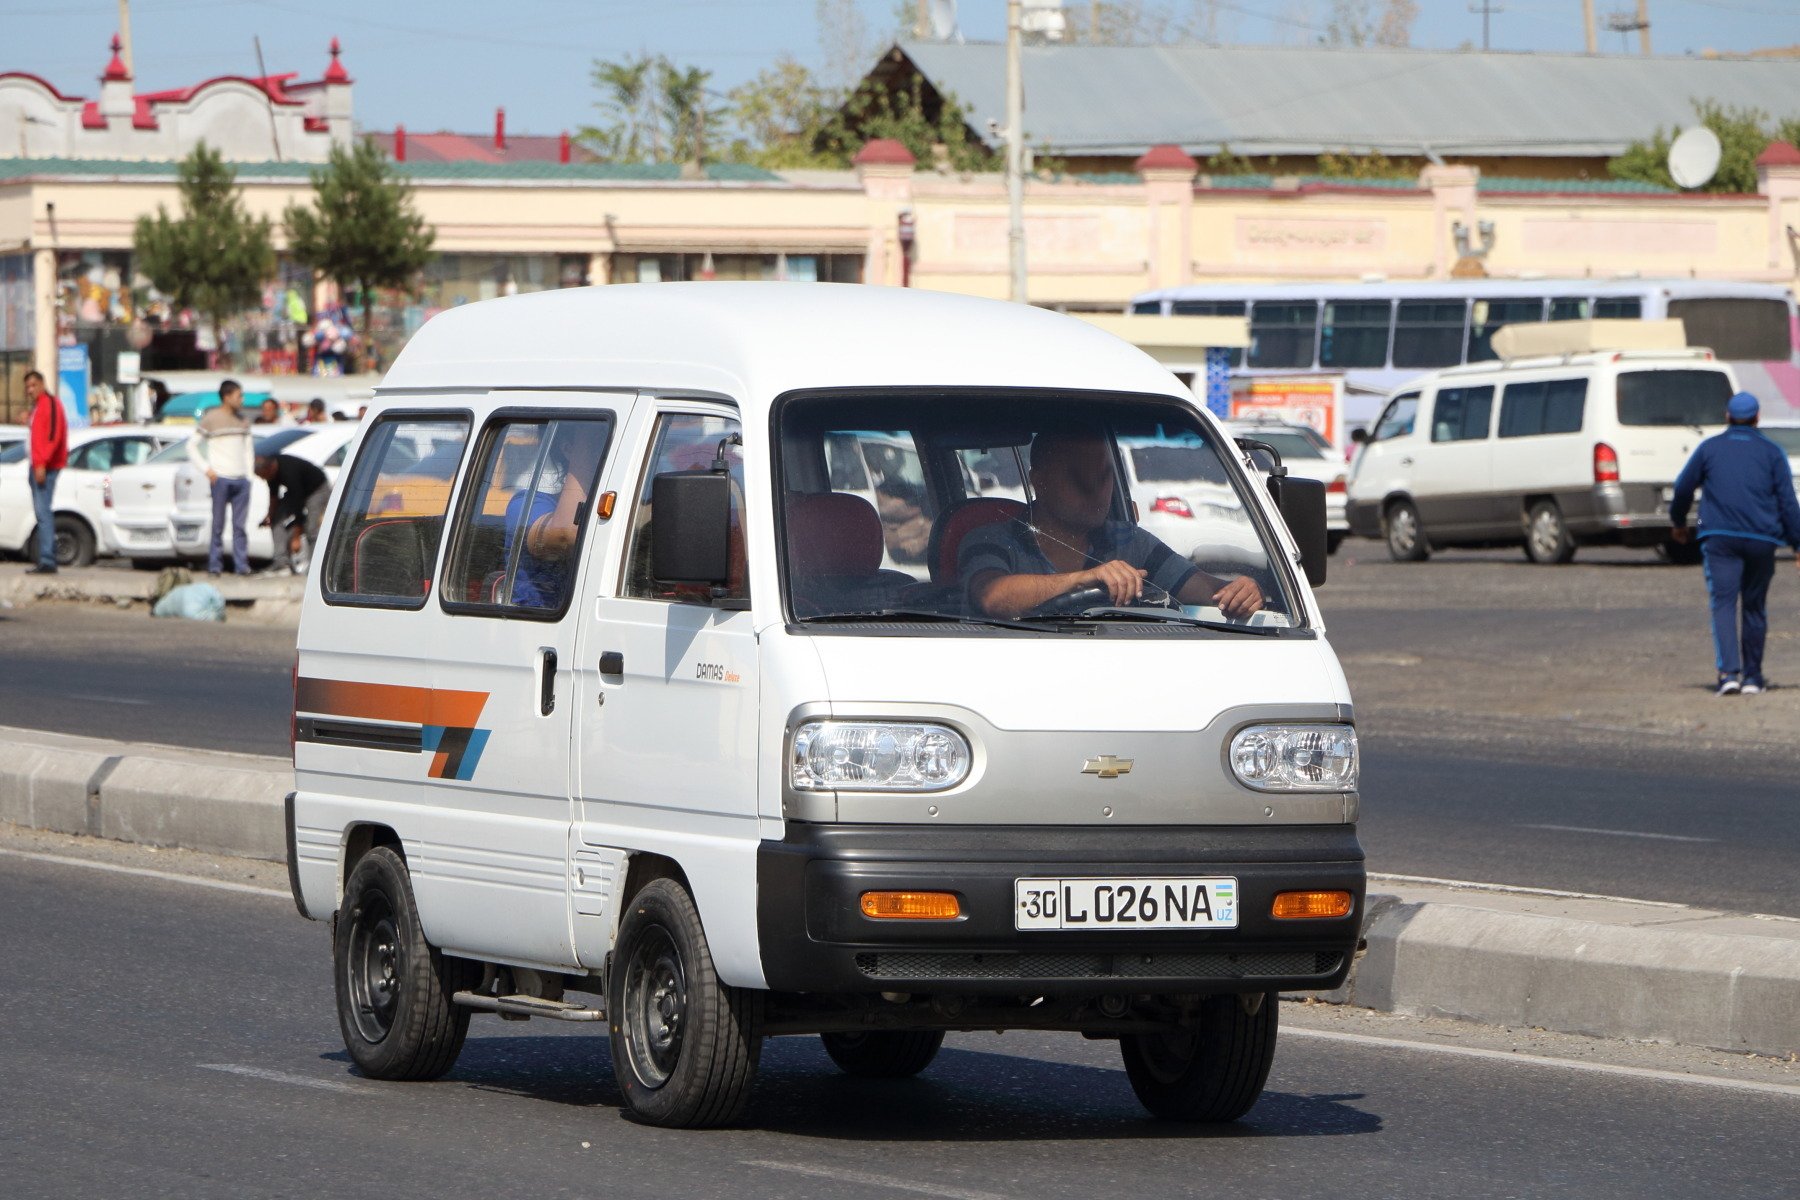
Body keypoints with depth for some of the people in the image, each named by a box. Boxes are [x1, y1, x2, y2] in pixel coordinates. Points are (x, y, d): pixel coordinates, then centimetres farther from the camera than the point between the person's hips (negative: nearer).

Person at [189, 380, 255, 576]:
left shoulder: (243, 419, 14)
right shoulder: (211, 418, -2)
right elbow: (192, 446, -1)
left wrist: (249, 471, 12)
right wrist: (207, 469, -7)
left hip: (241, 479, 5)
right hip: (221, 479, -5)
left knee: (240, 525, 1)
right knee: (218, 525, -3)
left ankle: (241, 565, 1)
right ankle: (214, 565, 2)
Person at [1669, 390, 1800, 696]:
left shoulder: (1709, 448, 9)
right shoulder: (1772, 452, 7)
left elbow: (1683, 488, 14)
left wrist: (1678, 522, 31)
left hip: (1719, 537, -1)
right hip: (1762, 540, 1)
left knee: (1723, 603, -7)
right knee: (1754, 607, 12)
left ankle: (1729, 671, -24)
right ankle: (1752, 676, 15)